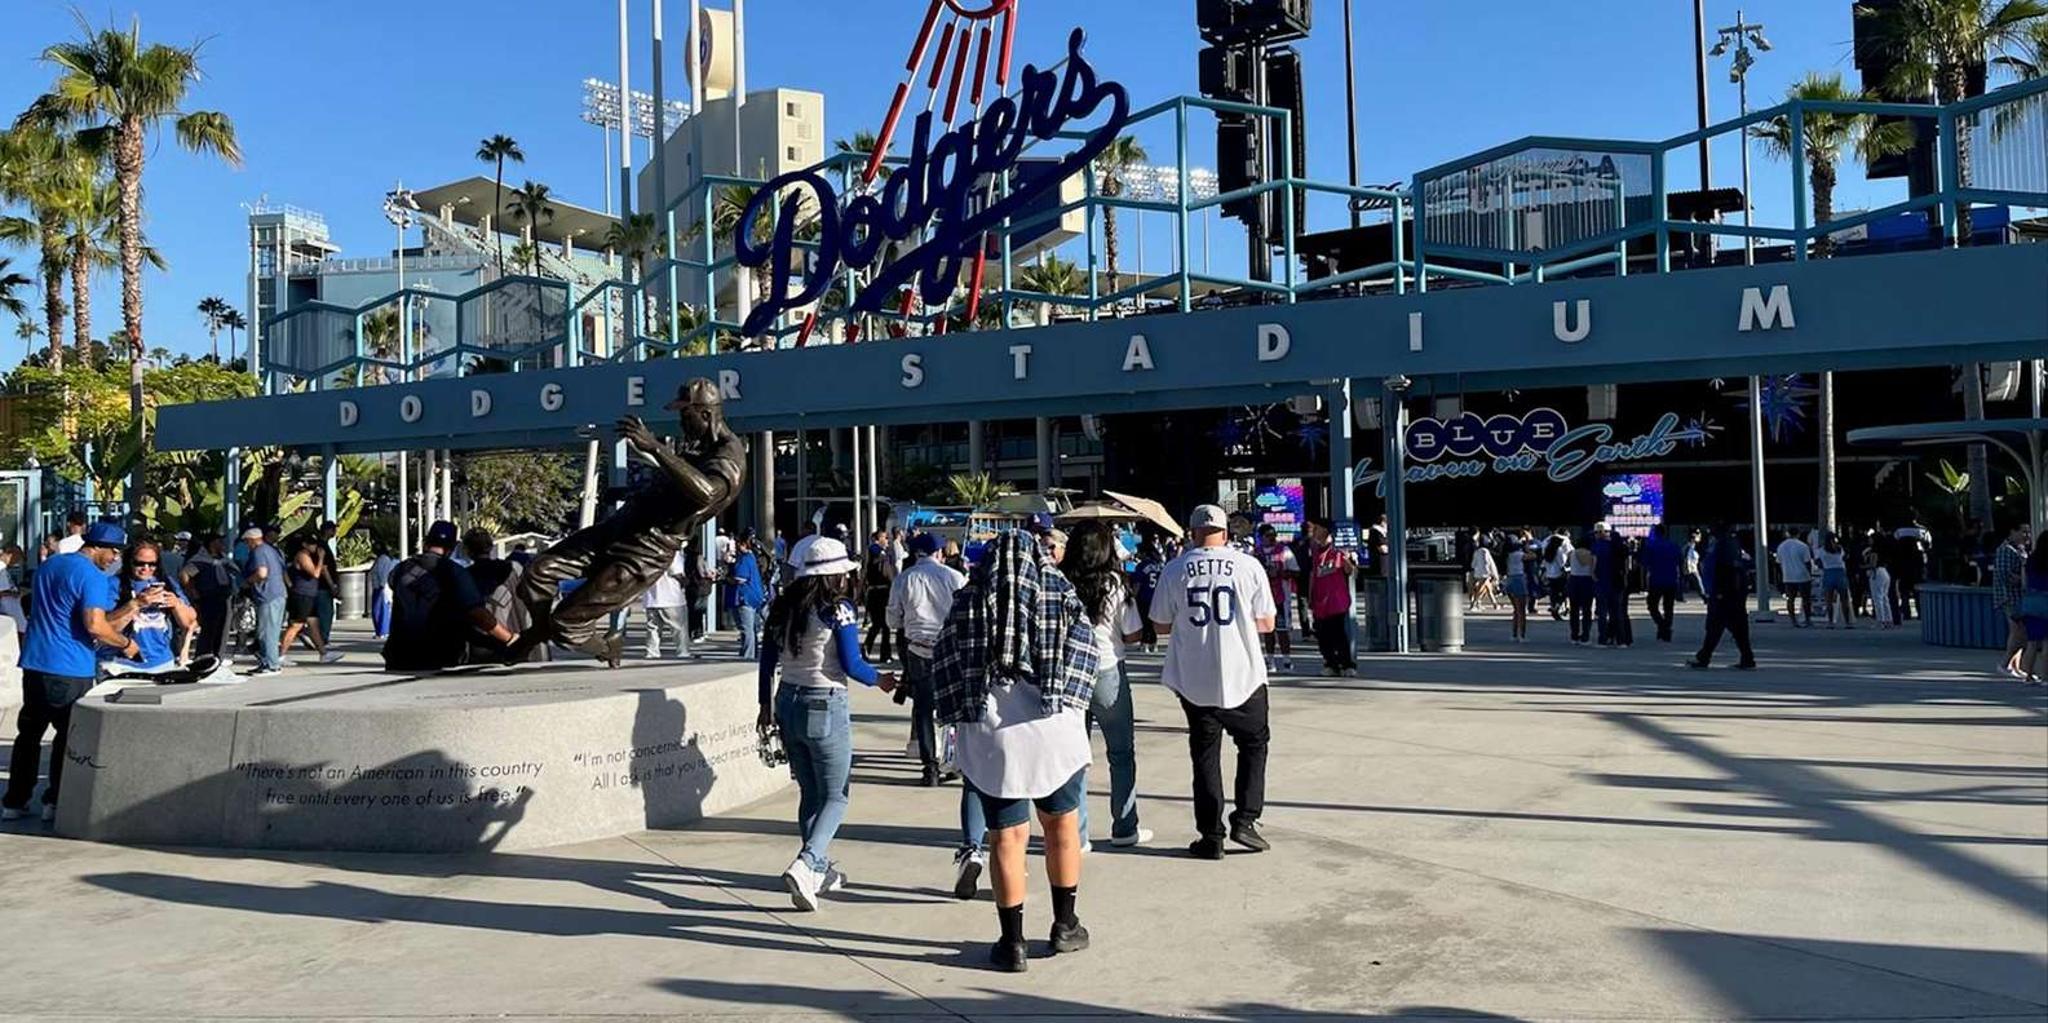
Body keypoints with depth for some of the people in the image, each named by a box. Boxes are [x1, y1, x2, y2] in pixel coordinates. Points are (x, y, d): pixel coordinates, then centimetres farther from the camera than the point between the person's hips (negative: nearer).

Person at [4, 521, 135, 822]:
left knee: (29, 732, 14)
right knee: (69, 736, 5)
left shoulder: (48, 564, 13)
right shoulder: (93, 577, -14)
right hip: (70, 670, -8)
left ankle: (14, 802, 18)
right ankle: (56, 802, 9)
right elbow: (95, 625, -24)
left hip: (34, 663, 8)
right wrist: (126, 645, -9)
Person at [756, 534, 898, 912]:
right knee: (836, 796, 3)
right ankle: (805, 865, -16)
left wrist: (767, 705, 20)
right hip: (825, 707, -6)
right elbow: (851, 665, -13)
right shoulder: (838, 609, -13)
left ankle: (820, 871, 28)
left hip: (788, 702, 6)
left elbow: (767, 659, 10)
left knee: (810, 793, 19)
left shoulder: (784, 607, 5)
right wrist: (880, 679, 6)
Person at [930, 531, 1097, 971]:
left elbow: (944, 665, 6)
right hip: (1053, 728, 0)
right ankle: (1065, 926, 27)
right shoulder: (1061, 595, 5)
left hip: (988, 734, 0)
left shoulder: (968, 600, 6)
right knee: (1061, 823, 17)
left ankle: (1012, 941, 10)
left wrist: (960, 716, 12)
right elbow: (1083, 656, 2)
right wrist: (1069, 706, 11)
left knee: (1007, 836, 6)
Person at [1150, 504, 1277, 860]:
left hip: (1194, 681, 1)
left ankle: (1211, 837, 12)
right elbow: (1266, 623, 1)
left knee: (1205, 754, 11)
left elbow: (1161, 625, 3)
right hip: (1243, 676, -1)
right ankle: (1245, 820, 10)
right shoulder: (1248, 567, -5)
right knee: (1254, 743, 19)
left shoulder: (1174, 570, -3)